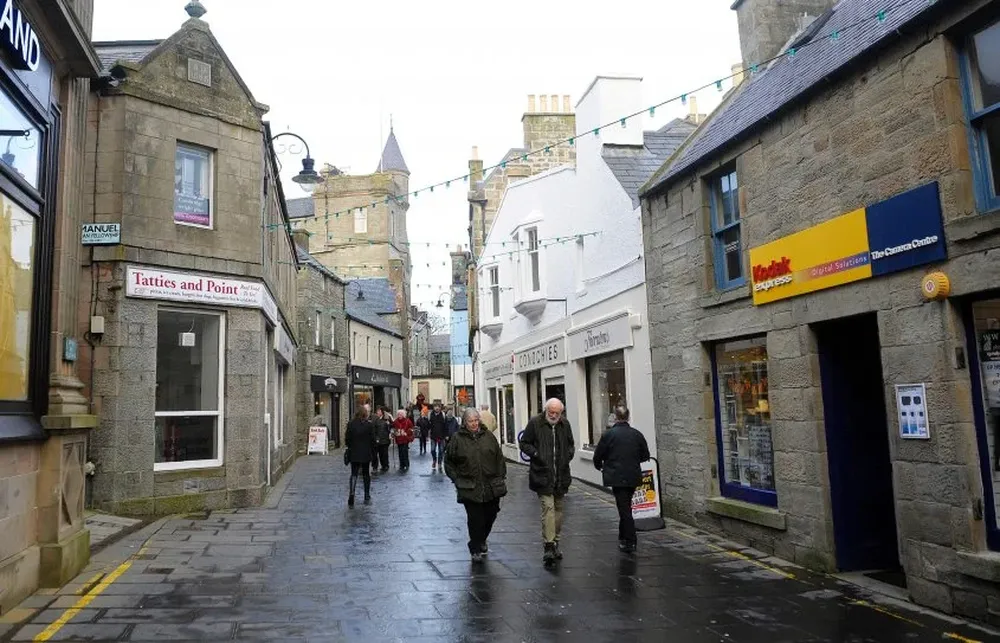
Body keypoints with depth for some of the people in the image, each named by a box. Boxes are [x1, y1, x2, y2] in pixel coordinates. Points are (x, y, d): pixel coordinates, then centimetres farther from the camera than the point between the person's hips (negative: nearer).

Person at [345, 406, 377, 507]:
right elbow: (373, 440, -6)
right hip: (366, 454, -1)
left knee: (354, 474, 5)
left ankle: (352, 494, -17)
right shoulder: (369, 425, -9)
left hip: (354, 454, 1)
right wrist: (373, 452, 4)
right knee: (366, 475, 12)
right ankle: (367, 497, 18)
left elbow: (347, 439, -2)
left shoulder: (351, 424, -5)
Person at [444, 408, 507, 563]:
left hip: (491, 486, 3)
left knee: (490, 515, 12)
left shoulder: (488, 436, 7)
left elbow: (500, 458, 11)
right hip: (470, 488, -3)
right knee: (475, 519, -3)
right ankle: (475, 550, 12)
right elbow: (448, 462, 7)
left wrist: (501, 477, 6)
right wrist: (456, 479, -1)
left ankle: (482, 540, 38)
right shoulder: (457, 439, -1)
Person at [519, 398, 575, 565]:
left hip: (561, 475, 5)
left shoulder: (565, 424, 8)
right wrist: (536, 454, -15)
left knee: (558, 508, 12)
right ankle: (549, 545, -13)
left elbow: (570, 444, 22)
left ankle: (555, 542, 24)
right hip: (542, 474, -5)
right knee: (548, 507, -13)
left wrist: (569, 453, 2)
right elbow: (524, 444, 1)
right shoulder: (535, 423, -6)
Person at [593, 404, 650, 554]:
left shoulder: (608, 434, -11)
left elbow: (598, 456, -5)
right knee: (626, 507, 19)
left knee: (624, 509, -1)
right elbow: (645, 455, 10)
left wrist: (600, 467, 16)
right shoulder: (637, 434, 1)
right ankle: (623, 538, 29)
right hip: (633, 477, 4)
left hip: (617, 477, -4)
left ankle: (630, 542, -2)